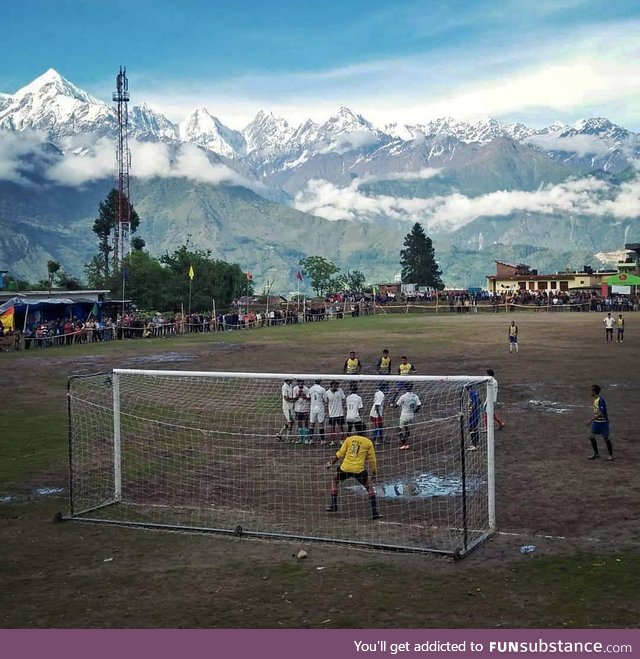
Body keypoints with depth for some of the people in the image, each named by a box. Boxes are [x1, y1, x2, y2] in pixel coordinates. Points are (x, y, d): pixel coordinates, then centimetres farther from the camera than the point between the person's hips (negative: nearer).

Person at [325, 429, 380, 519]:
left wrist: (331, 463, 17)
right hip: (359, 470, -1)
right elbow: (372, 459, 8)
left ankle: (333, 506, 28)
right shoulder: (369, 442, 6)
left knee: (335, 479, 30)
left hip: (345, 468, 1)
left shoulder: (349, 439, 9)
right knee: (369, 487, 18)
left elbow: (340, 454, 7)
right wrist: (374, 473, 19)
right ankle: (374, 513, 8)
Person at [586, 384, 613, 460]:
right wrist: (592, 420, 21)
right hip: (596, 421, 8)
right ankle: (596, 453, 16)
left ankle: (611, 455, 16)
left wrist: (591, 420, -29)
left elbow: (601, 413, -28)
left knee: (606, 438, 2)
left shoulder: (601, 400, -24)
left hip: (603, 422, -8)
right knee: (591, 436, 4)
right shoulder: (595, 399, 4)